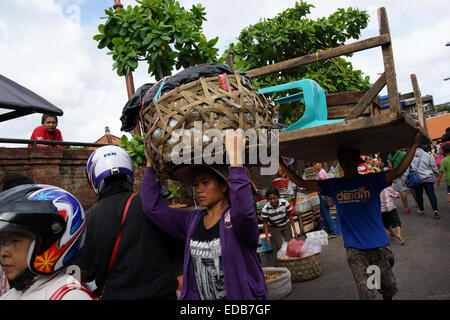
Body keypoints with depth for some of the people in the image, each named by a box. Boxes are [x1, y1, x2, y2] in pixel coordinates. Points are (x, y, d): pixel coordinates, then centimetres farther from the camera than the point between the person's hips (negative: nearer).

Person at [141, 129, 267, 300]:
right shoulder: (192, 221, 3)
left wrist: (235, 157, -37)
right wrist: (150, 165, 0)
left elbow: (242, 211, -37)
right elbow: (153, 207, 1)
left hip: (240, 295, -5)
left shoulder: (238, 219, -13)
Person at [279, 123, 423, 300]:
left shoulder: (372, 180, 0)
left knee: (389, 289, 13)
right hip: (354, 249, 0)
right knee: (366, 294, -2)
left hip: (379, 244, 0)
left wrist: (415, 144, -17)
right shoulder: (333, 185, 5)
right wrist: (283, 165, 2)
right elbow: (302, 183, 6)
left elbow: (398, 171, -11)